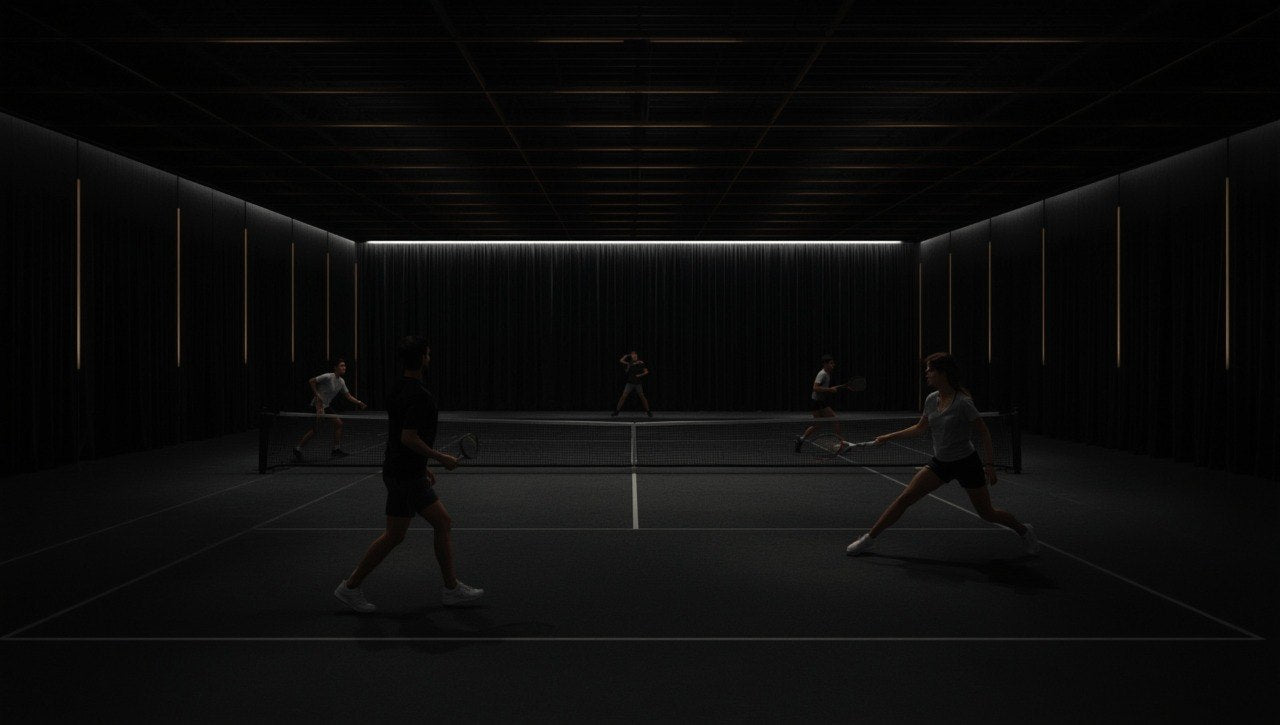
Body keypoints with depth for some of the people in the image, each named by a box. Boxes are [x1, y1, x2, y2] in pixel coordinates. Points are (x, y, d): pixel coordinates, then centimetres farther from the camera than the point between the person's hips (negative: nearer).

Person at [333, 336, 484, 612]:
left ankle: (451, 589, 16)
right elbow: (408, 438, -25)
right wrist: (441, 458, -15)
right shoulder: (419, 395, -19)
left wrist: (423, 466, 22)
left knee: (443, 523, 11)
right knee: (394, 536, 1)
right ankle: (351, 587, 16)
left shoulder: (397, 389, 11)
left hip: (410, 473, 10)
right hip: (405, 476, -10)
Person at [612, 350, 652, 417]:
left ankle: (648, 411, 11)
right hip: (630, 382, 1)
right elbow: (621, 360, 4)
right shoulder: (629, 363, 5)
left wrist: (640, 375, -12)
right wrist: (627, 355, 4)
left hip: (638, 383, -1)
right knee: (624, 396, -8)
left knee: (642, 397, 1)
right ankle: (617, 410, -7)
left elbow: (646, 371, 1)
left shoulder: (640, 363, -1)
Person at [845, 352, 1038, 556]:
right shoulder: (931, 400, -1)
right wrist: (888, 437, 14)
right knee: (904, 498, -5)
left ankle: (1024, 530, 37)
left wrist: (989, 464, -17)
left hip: (966, 463, -5)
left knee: (987, 514, 7)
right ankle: (869, 538, 0)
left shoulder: (962, 403, -20)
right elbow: (919, 428, 15)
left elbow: (984, 434, -13)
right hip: (940, 463, 5)